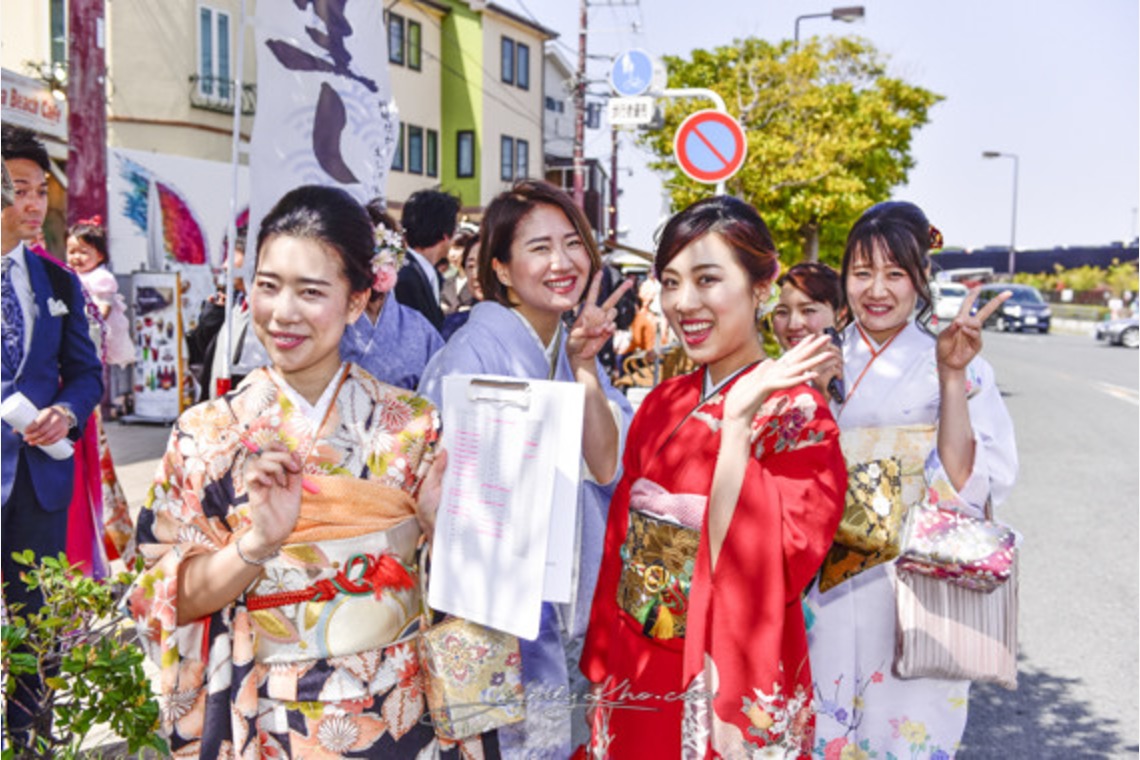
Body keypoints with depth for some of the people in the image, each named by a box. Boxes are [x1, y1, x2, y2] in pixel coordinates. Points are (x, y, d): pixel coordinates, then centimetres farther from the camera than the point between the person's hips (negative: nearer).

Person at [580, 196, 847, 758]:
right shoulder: (664, 403, 2)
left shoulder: (796, 415, -16)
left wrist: (737, 419, -31)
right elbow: (622, 537, 8)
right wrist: (606, 664, 11)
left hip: (729, 689, -5)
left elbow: (761, 566, -27)